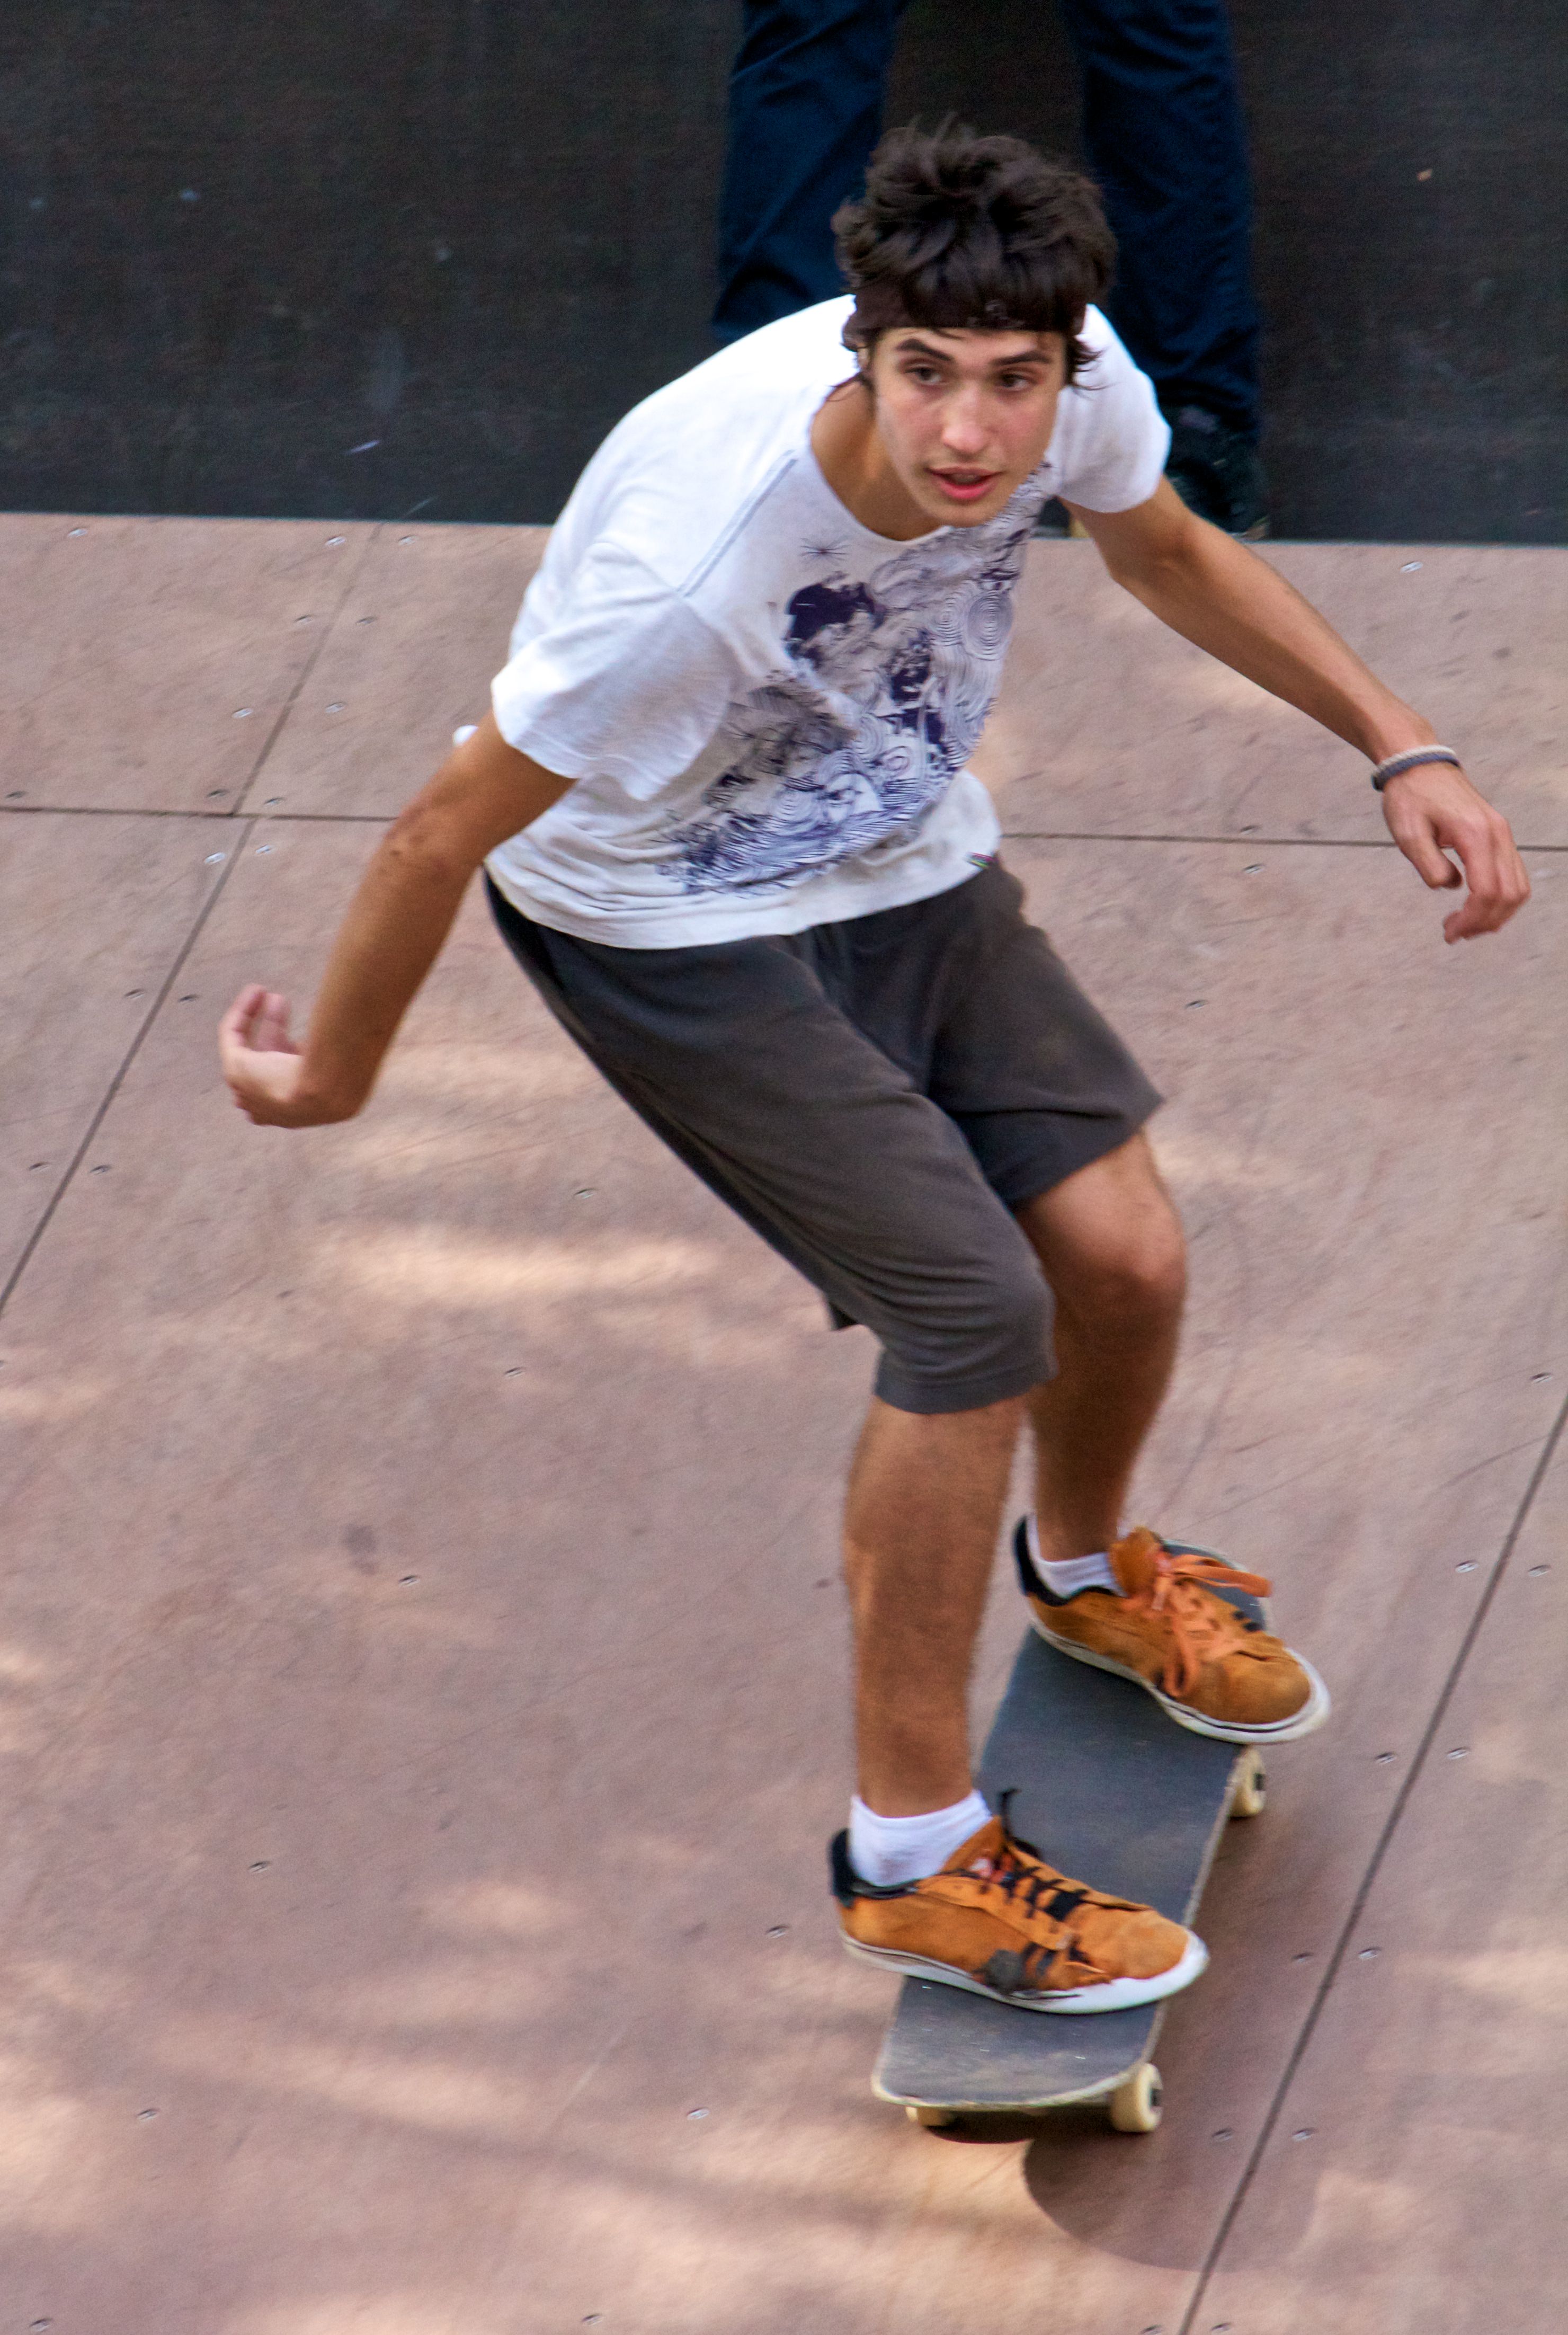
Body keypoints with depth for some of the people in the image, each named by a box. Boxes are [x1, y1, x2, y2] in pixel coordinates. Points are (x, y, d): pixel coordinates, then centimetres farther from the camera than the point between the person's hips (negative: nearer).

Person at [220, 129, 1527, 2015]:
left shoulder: (1073, 378, -22)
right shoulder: (690, 564, -40)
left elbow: (1168, 552, 5)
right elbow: (448, 833, -25)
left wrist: (1401, 748, -1)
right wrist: (330, 1076, -11)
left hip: (909, 865, 6)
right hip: (667, 927, -6)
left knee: (1124, 1257, -2)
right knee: (976, 1313, -15)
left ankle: (1085, 1569, 35)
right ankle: (912, 1859, 1)